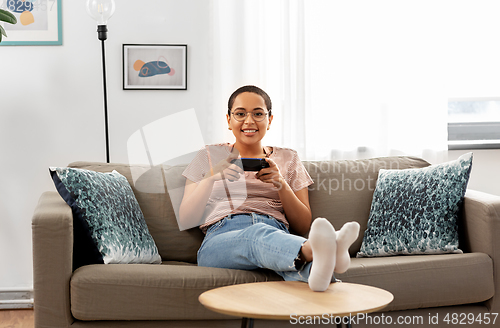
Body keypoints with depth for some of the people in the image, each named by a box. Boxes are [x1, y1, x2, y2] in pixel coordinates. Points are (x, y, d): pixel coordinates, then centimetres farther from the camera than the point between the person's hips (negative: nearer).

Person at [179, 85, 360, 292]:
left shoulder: (288, 159, 24)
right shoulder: (209, 157, 22)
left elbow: (303, 226, 15)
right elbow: (186, 218, 9)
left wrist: (281, 184, -2)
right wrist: (211, 177, -7)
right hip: (221, 239, -1)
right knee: (258, 236, -39)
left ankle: (318, 268, -72)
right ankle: (320, 251, -69)